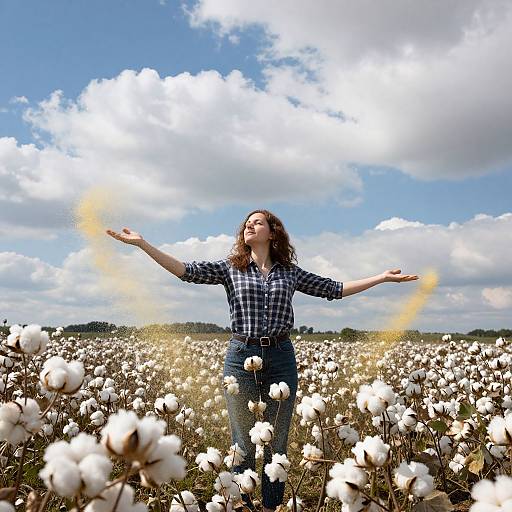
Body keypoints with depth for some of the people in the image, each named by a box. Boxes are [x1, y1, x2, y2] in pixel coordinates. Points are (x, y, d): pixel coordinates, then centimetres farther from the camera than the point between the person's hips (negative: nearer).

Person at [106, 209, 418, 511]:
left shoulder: (290, 272, 10)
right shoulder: (230, 269, 6)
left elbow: (335, 289, 13)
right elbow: (186, 270, -4)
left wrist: (383, 277, 12)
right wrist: (142, 243, -13)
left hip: (281, 359, 1)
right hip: (242, 357, -1)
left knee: (277, 443, 8)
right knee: (243, 444, 6)